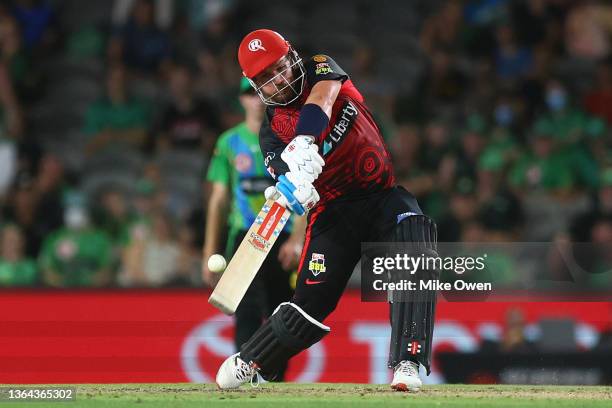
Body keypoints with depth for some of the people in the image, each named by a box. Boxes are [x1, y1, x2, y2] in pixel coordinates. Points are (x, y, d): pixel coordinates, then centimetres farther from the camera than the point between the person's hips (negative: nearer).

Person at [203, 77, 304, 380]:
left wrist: (297, 239, -16)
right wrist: (210, 253, 8)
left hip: (284, 239, 0)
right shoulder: (230, 142, 8)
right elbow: (219, 199, 11)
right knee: (248, 316, -14)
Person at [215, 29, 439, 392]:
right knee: (311, 301, -6)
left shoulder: (321, 68, 1)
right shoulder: (272, 132, 0)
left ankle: (407, 363, -30)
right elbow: (294, 188, -14)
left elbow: (322, 96, -25)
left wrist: (303, 141, -43)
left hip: (385, 195, 0)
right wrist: (293, 190, -40)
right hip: (334, 210, 0)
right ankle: (246, 365, 15)